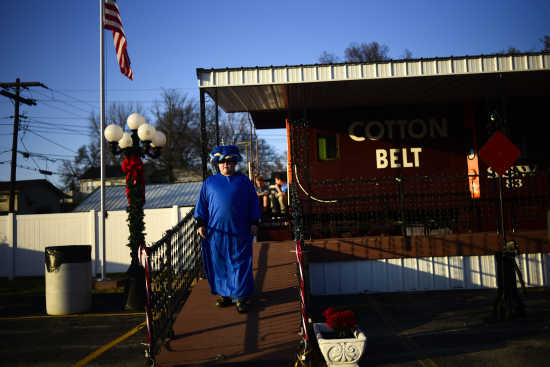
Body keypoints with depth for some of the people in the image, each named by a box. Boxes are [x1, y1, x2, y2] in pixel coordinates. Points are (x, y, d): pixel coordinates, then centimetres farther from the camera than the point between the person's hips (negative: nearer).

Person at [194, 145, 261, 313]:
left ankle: (241, 297, 5)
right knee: (218, 265, 6)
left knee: (240, 265, -1)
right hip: (216, 232, 2)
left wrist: (254, 223, 5)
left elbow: (253, 204, 10)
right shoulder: (209, 183, 10)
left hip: (239, 232, -1)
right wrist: (201, 224, 5)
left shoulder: (244, 181, 7)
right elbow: (202, 204, 12)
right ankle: (223, 294, 20)